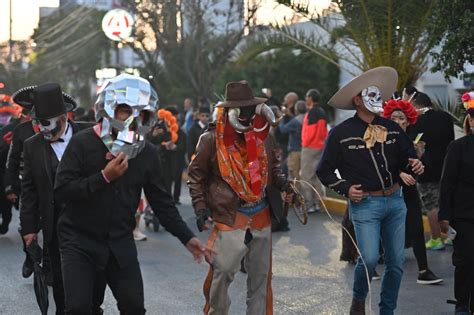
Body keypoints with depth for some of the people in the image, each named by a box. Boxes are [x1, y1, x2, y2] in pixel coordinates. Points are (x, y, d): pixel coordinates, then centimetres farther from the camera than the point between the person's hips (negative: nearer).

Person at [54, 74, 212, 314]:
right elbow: (61, 190, -18)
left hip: (120, 243, 4)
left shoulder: (148, 154, 1)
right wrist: (104, 177, -25)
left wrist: (187, 238, 0)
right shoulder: (82, 144, -11)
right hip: (80, 241, -3)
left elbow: (161, 202, 6)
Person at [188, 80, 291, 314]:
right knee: (222, 272, -7)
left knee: (260, 274, 11)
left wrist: (282, 183, 1)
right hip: (230, 217, -5)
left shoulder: (261, 135, 5)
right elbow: (195, 175, 0)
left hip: (261, 216, 5)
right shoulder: (212, 140, -9)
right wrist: (200, 207, -8)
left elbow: (272, 166, 21)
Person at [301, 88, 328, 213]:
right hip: (320, 147, 9)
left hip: (309, 147, -9)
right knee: (315, 176, 14)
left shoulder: (312, 112, -15)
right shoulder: (322, 112, 12)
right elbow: (325, 132, 16)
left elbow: (310, 132, -19)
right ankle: (317, 202, 16)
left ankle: (308, 204, -7)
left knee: (306, 177, -5)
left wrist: (305, 143, -6)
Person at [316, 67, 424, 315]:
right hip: (364, 203, -5)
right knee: (369, 259, -15)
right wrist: (345, 189, -9)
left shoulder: (392, 128, 8)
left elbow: (407, 157, 15)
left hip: (395, 201, 5)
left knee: (396, 262, 7)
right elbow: (324, 171, 3)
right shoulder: (341, 133, -4)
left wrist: (415, 165, -8)